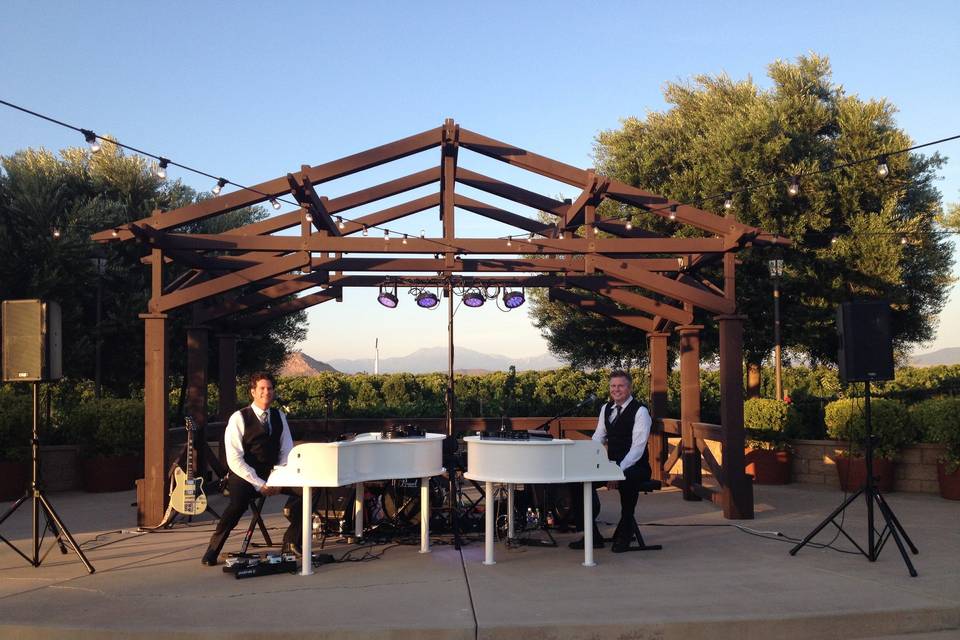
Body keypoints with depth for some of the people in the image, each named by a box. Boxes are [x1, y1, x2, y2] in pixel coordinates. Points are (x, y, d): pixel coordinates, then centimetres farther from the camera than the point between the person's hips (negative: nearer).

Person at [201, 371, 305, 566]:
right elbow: (234, 460, -12)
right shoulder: (239, 418, -7)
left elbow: (287, 453, 10)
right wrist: (259, 484, -18)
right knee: (238, 503, -35)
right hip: (245, 477, -5)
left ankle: (291, 542, 1)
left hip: (273, 474, 5)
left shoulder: (279, 417, 10)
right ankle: (212, 551, -12)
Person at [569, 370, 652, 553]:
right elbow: (598, 438, 13)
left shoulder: (640, 411, -12)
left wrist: (619, 471, -30)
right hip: (611, 463, 7)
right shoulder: (606, 408, 9)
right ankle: (592, 536, -1)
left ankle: (624, 534, -15)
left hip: (635, 467, -7)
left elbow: (637, 448, -19)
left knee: (627, 481, -39)